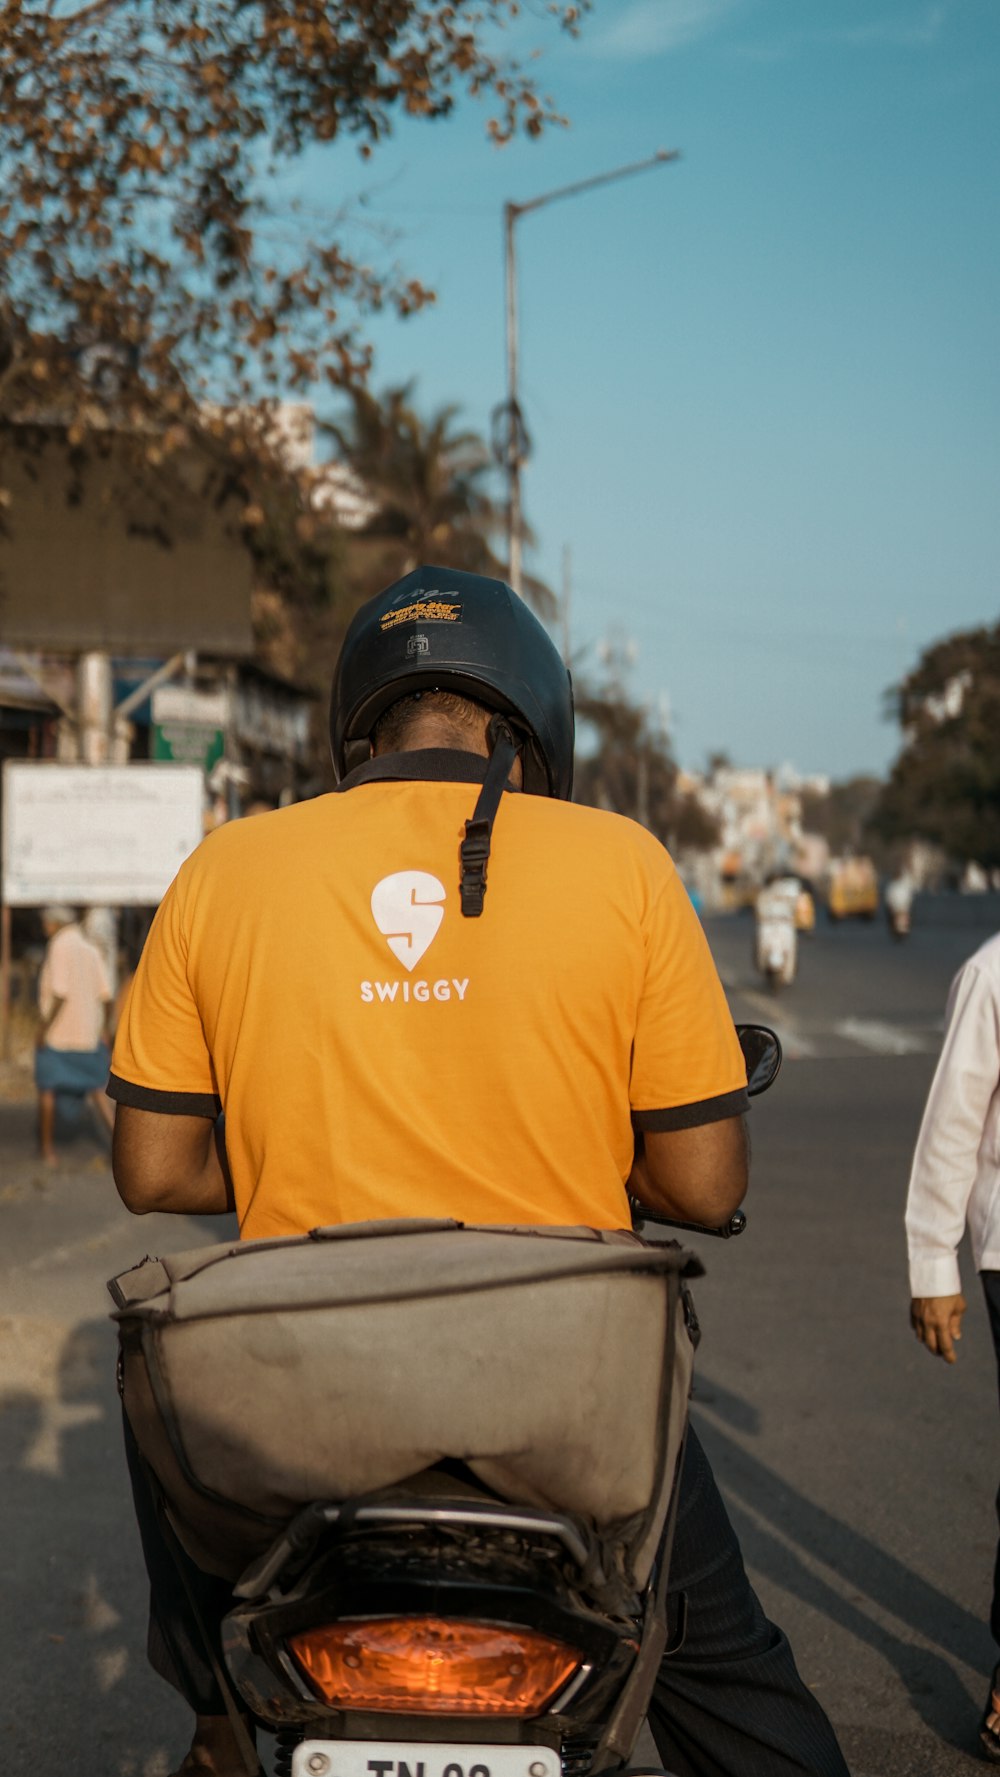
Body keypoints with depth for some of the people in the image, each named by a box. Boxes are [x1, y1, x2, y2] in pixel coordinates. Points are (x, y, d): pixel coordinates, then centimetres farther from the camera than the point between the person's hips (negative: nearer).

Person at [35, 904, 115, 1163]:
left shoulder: (59, 946, -13)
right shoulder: (91, 948, 7)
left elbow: (61, 993, -20)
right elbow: (105, 995, 5)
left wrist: (44, 1027, -15)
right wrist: (104, 1027, 16)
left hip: (57, 1032, -6)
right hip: (88, 1032, 6)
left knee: (47, 1088, 8)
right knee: (95, 1089, 11)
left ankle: (46, 1147, 12)